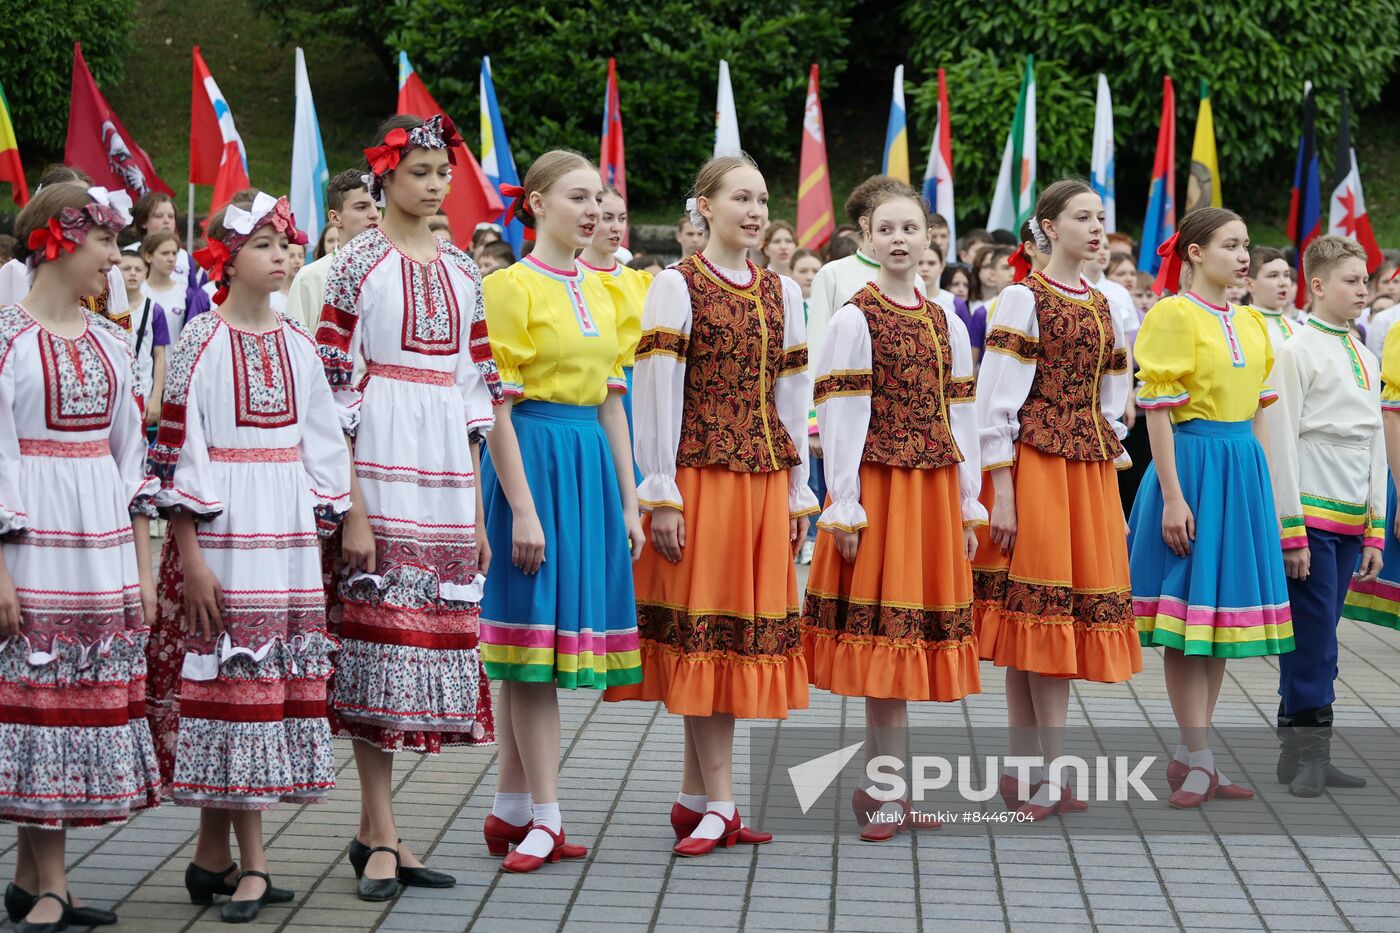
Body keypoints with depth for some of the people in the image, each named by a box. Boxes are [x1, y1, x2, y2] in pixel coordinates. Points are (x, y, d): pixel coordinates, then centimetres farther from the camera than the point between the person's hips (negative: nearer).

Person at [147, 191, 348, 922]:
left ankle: (216, 852, 14)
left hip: (288, 535, 5)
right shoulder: (201, 342, -4)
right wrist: (191, 557, -13)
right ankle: (248, 862, 2)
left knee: (277, 680, 5)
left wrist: (321, 533, 9)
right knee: (235, 679, -4)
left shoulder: (297, 342, 12)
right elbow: (177, 451, -8)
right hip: (220, 533, -5)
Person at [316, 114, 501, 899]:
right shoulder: (359, 265, -3)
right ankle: (382, 835, 4)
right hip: (382, 469, -6)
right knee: (382, 632, -4)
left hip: (448, 473, 6)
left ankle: (376, 830, 16)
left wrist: (477, 508, 13)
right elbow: (335, 390, -7)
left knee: (435, 631, 6)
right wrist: (352, 508, -13)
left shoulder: (462, 269, 14)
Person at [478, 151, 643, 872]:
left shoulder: (604, 292, 15)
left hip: (591, 463, 7)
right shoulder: (512, 286, -7)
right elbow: (497, 407, -12)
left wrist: (628, 501, 12)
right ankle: (544, 819, 1)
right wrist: (522, 508, -17)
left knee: (530, 649, 10)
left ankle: (509, 812, 15)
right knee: (537, 631, -5)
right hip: (534, 460, -7)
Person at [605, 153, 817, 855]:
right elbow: (656, 394, -8)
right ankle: (719, 805, 3)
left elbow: (793, 396, 15)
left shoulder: (782, 291, 13)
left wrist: (799, 492, 11)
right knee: (706, 628, -3)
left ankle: (694, 798, 15)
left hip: (764, 480, 6)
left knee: (742, 626, 6)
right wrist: (662, 495, -13)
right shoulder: (677, 286, -3)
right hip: (700, 475, -5)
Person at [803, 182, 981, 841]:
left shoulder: (947, 325, 13)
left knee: (905, 633, 7)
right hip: (877, 484, -5)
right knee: (885, 634, -3)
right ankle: (887, 790, 3)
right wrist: (844, 509, -13)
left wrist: (969, 506, 9)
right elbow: (839, 418, -8)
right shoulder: (853, 320, -3)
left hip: (934, 490, 5)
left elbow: (961, 420, 13)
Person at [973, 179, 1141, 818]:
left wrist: (1110, 464, 12)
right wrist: (1001, 493, -14)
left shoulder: (1104, 305, 16)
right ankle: (1046, 772, -2)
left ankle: (1026, 773, 9)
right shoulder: (1023, 298, -5)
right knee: (1037, 617, -5)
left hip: (1090, 470, 7)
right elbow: (995, 400, -9)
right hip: (1033, 465, -6)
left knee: (1044, 621, 6)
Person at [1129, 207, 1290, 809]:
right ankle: (1198, 759, 3)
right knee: (1189, 614, -4)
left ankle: (1190, 757, 16)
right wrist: (1172, 497, -17)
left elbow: (1258, 413, 17)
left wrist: (1268, 490, 12)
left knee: (1222, 612, 9)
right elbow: (1157, 411, -12)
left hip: (1243, 466, 8)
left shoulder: (1251, 323, 14)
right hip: (1193, 463, -8)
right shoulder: (1173, 315, -8)